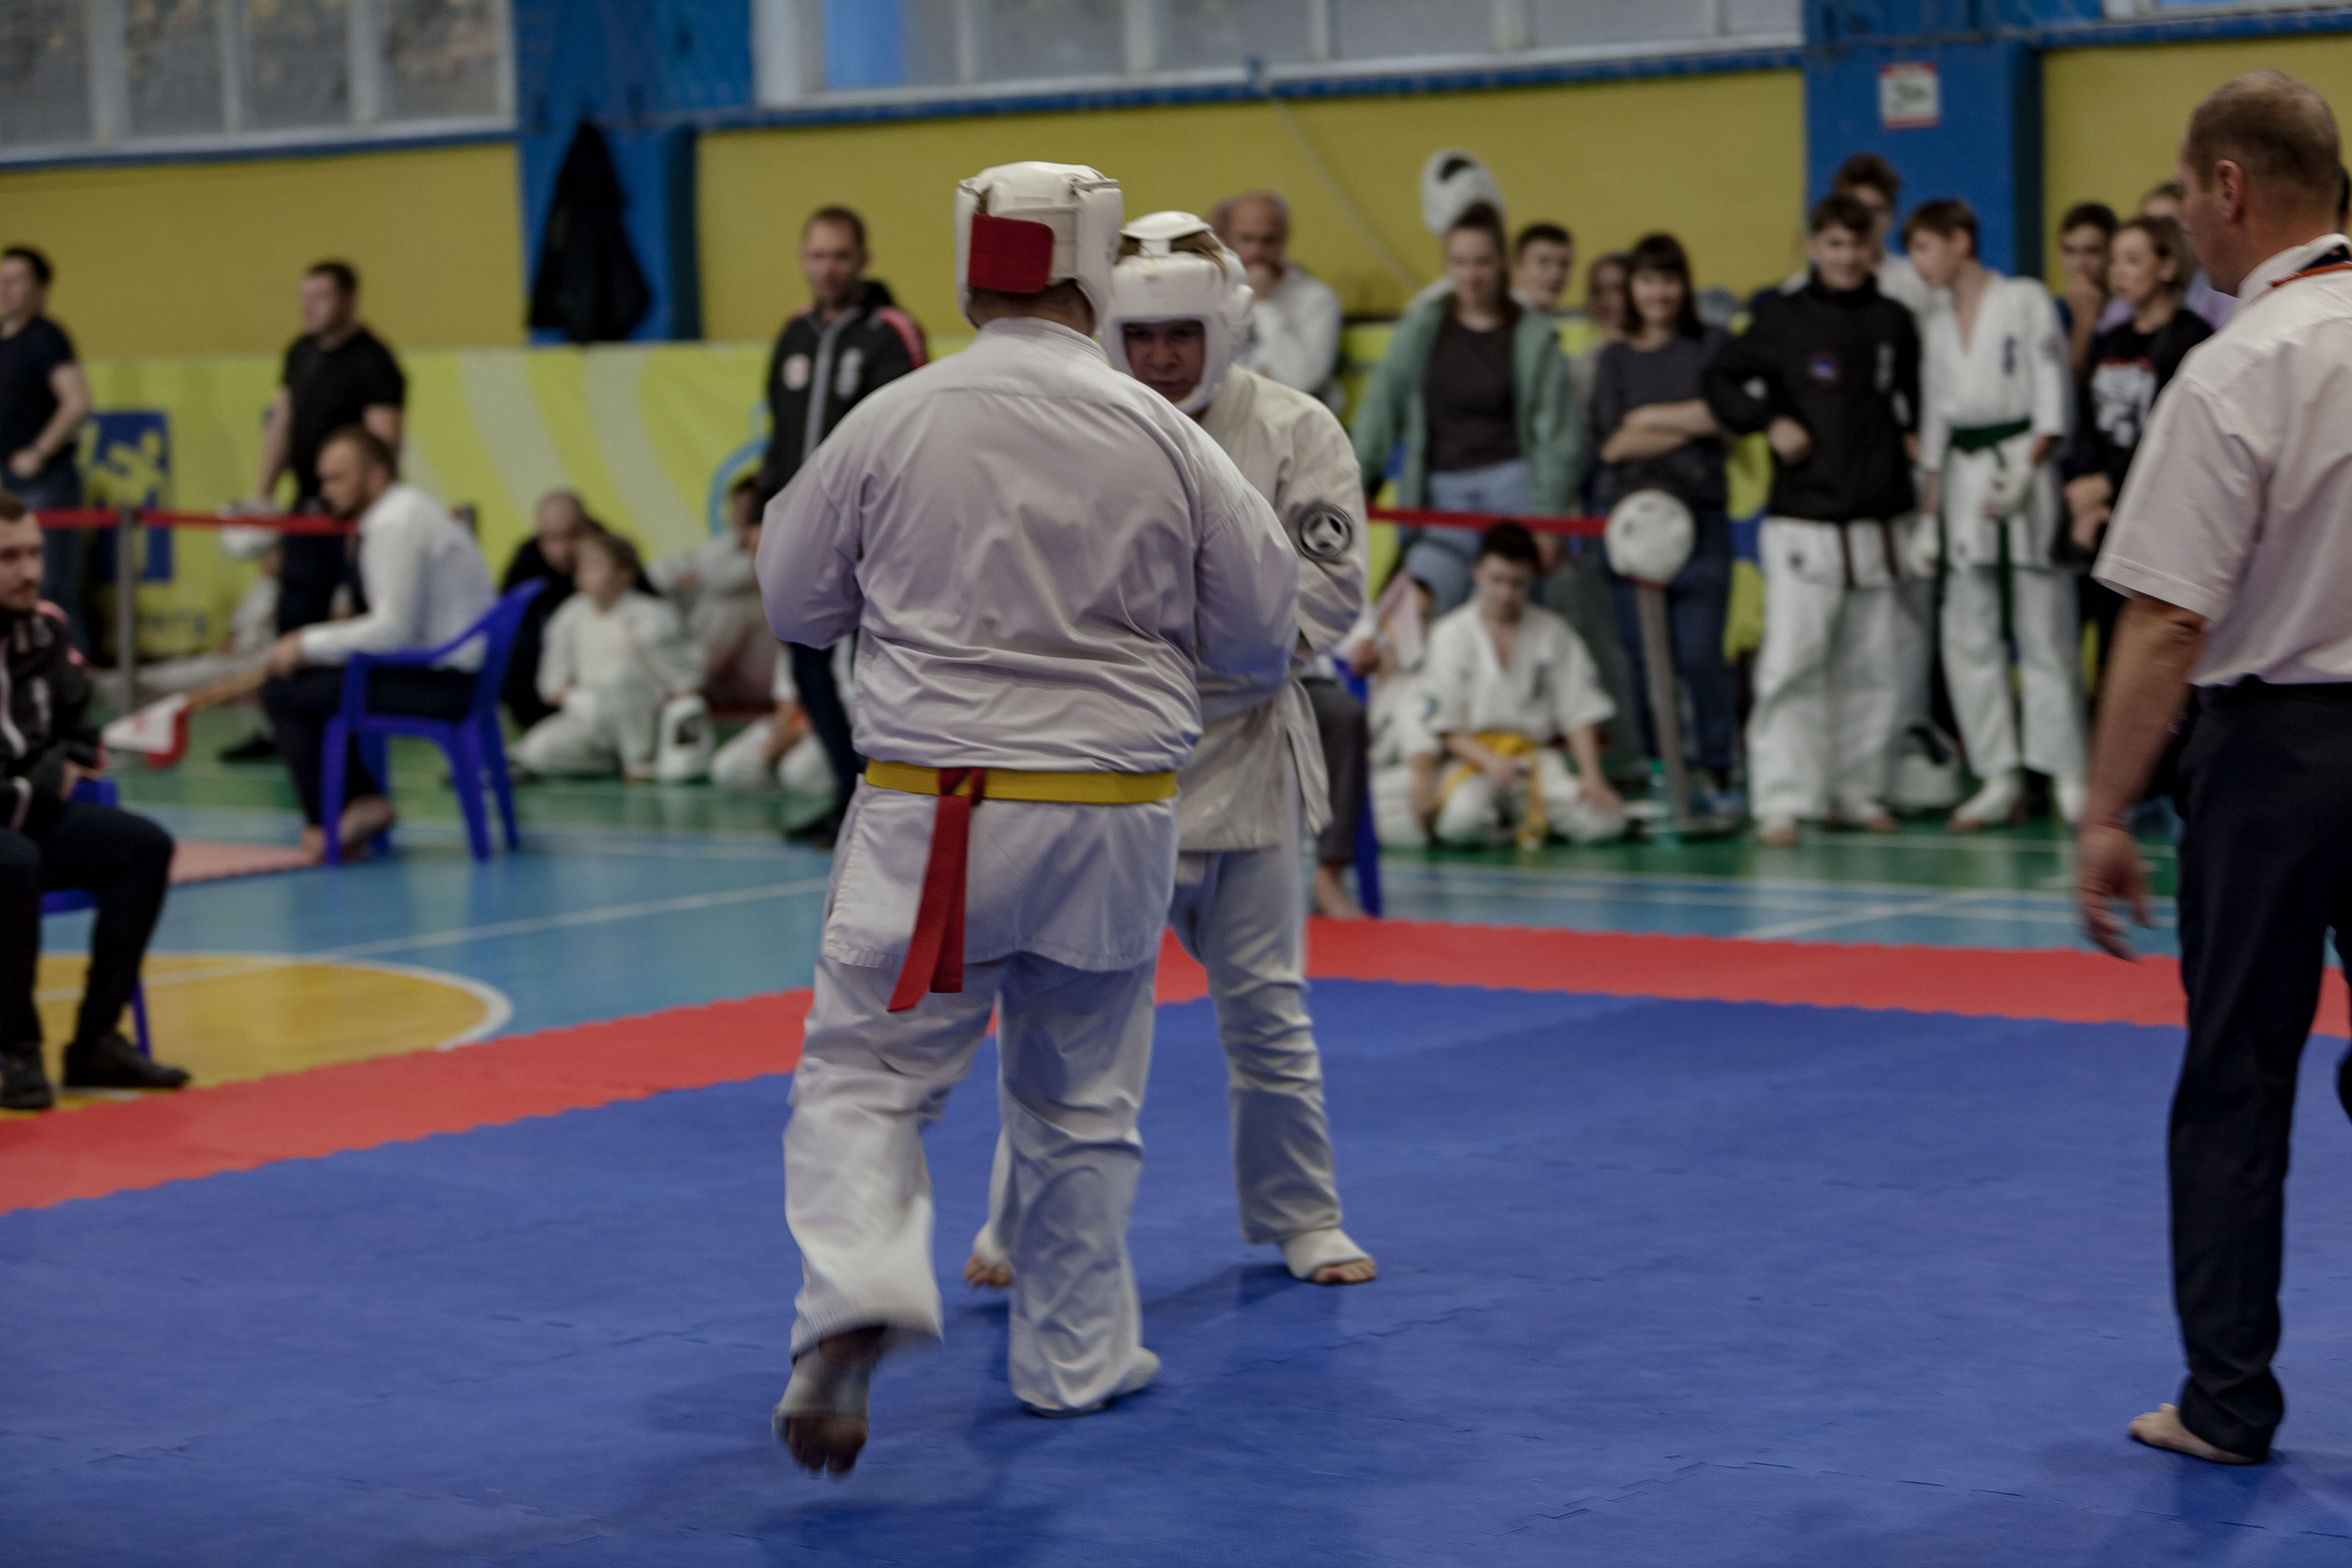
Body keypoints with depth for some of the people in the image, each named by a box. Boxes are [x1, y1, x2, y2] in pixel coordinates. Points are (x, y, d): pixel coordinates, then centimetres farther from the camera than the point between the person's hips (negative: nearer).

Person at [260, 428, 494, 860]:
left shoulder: (396, 526, -15)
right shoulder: (404, 512, 17)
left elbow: (392, 629, -22)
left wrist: (309, 645, -12)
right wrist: (314, 642, 10)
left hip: (443, 682, -11)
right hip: (458, 671, 11)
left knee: (283, 692, -8)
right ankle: (362, 801, 10)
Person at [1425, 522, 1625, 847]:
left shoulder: (1553, 633, 7)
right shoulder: (1450, 634, 0)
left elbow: (1579, 711, 5)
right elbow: (1443, 726, -3)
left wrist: (1592, 777, -10)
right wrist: (1489, 760, -20)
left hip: (1538, 756, 2)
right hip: (1473, 756, -2)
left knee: (1605, 822, -24)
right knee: (1461, 821, -38)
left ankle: (1530, 813, 4)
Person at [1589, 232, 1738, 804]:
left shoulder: (1709, 346, 9)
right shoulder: (1614, 358, 13)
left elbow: (1727, 413, -7)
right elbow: (1609, 444, 0)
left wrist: (1649, 417, -5)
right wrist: (1689, 425, -4)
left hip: (1699, 516, -2)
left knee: (1699, 653, -9)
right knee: (1643, 658, 1)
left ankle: (1716, 770, 1)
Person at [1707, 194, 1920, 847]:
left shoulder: (1893, 322, 9)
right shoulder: (1784, 317, -1)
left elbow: (1912, 395, 24)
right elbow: (1721, 381, 4)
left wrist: (1911, 436, 9)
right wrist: (1768, 422, -9)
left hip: (1872, 522, 4)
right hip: (1801, 519, -4)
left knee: (1871, 668, 9)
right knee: (1792, 663, -11)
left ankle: (1858, 792, 21)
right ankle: (1781, 802, -8)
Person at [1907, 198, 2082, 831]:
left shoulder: (2025, 300, 0)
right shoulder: (1939, 326, 17)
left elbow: (2053, 394, -6)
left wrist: (2025, 470, -16)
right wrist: (1928, 507, 12)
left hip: (2024, 460, -6)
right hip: (1965, 472, 6)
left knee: (2045, 630, -6)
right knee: (1969, 636, 3)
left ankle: (2068, 774, -2)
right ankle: (2000, 777, 8)